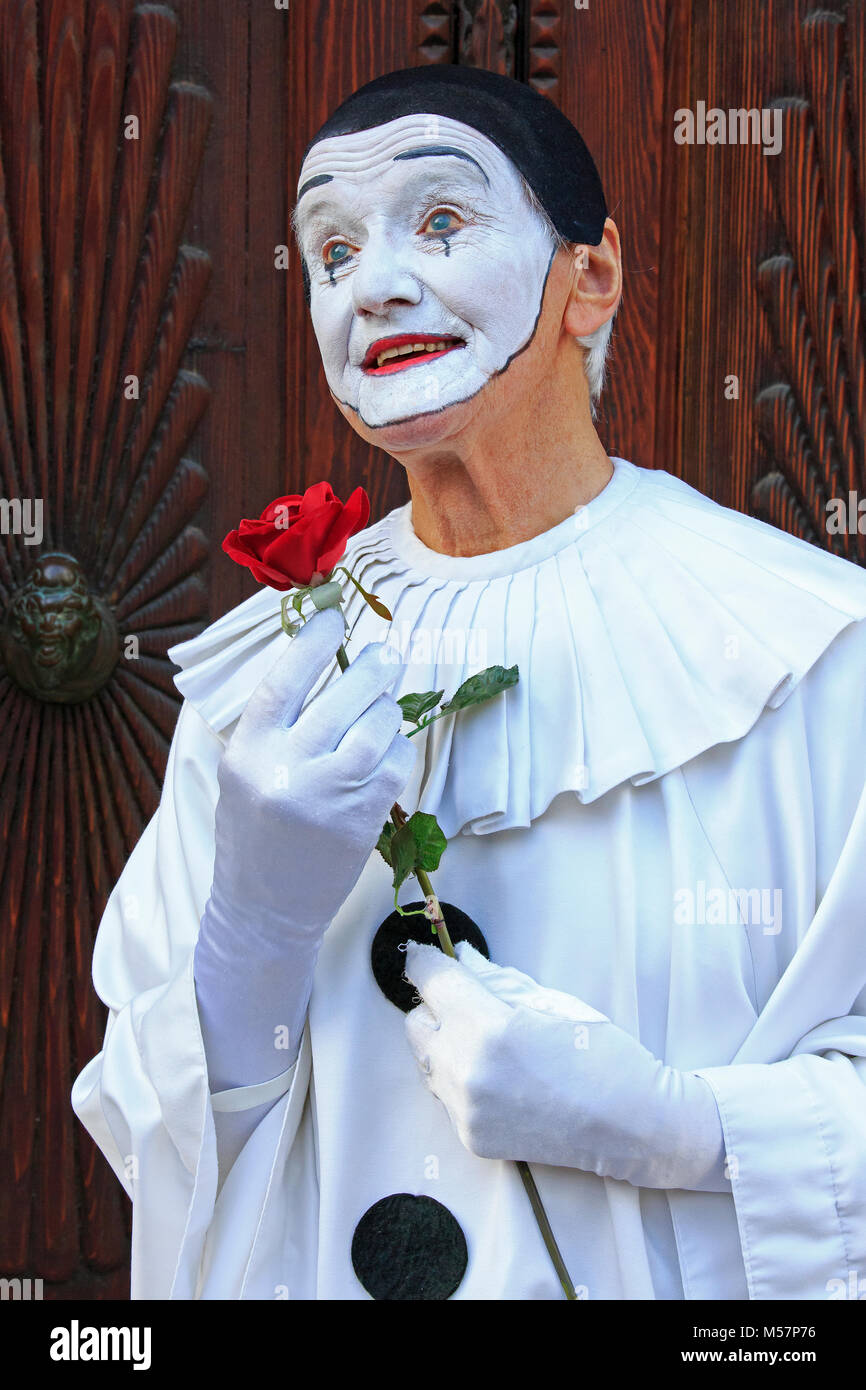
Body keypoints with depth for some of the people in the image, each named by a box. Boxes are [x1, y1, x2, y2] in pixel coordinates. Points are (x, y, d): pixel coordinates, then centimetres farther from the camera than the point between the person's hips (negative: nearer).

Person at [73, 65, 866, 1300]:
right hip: (312, 1279, 3)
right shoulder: (265, 677, -5)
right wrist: (257, 916, -22)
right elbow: (152, 1136, -6)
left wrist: (672, 1122, -27)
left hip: (679, 1285, -2)